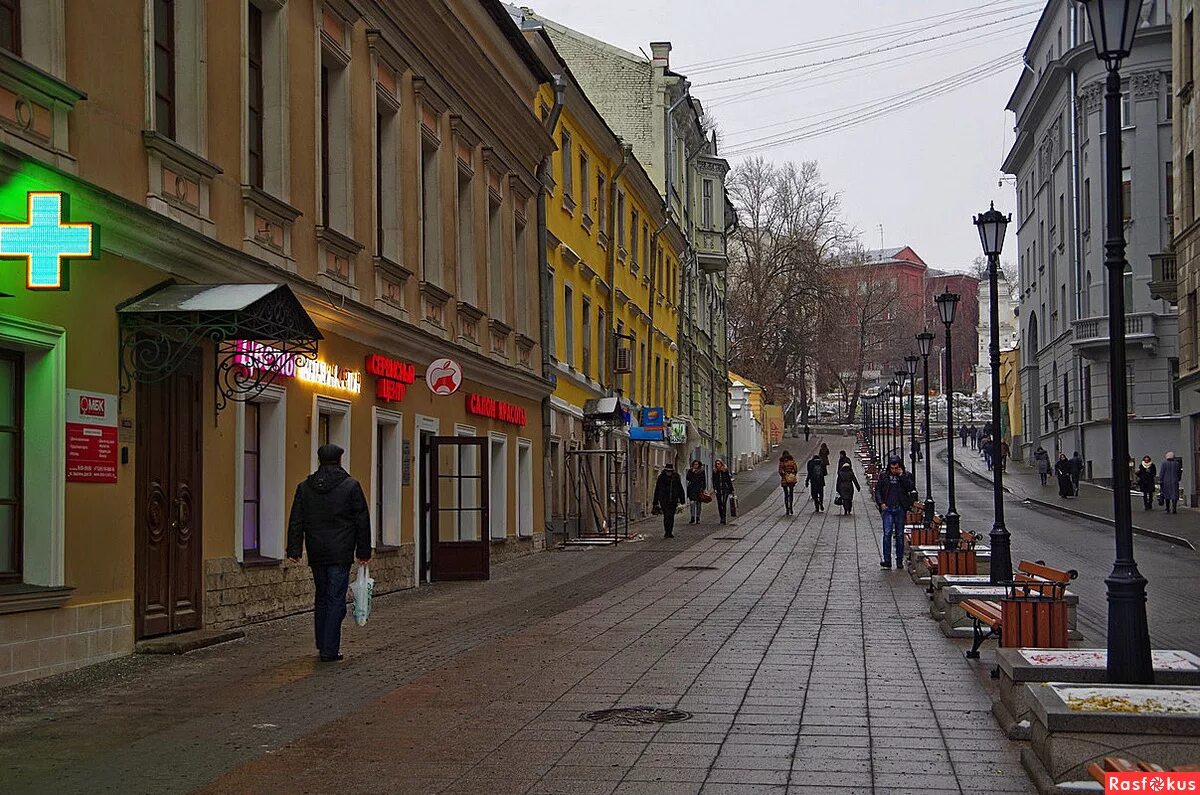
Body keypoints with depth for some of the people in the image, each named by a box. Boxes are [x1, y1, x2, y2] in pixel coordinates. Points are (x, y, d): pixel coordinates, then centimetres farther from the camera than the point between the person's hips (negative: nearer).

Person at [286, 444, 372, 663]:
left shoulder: (305, 487, 6)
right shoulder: (350, 486, -4)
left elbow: (296, 521, 5)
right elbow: (363, 521, -2)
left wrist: (294, 550, 6)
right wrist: (363, 551, 4)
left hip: (316, 554, 4)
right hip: (340, 554, -4)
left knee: (321, 598, 16)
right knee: (336, 600, -2)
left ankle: (323, 645, 20)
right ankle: (329, 650, -5)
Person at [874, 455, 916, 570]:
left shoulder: (906, 476, 5)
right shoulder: (884, 476, 8)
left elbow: (911, 488, -10)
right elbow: (877, 490, 11)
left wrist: (901, 476, -11)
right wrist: (881, 503, -3)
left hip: (900, 509, 0)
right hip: (887, 508, 0)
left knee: (900, 535, 6)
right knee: (887, 533, -10)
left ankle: (899, 560, 14)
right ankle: (887, 560, -10)